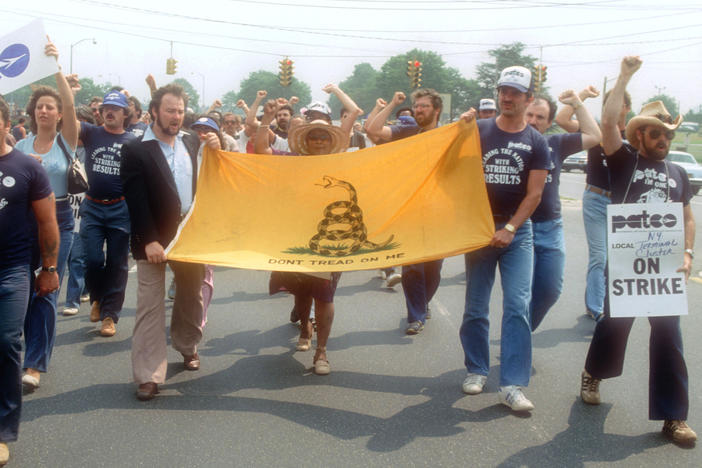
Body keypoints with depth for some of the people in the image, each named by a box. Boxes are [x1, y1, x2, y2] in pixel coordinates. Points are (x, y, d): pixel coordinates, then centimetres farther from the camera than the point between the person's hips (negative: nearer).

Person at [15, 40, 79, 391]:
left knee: (46, 293, -4)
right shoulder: (21, 145, 8)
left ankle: (35, 365, 4)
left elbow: (70, 105, -16)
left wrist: (57, 67, -24)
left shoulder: (66, 141, 0)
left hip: (58, 221, -3)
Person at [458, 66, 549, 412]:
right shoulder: (479, 130, 4)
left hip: (516, 231, -1)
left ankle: (512, 384, -6)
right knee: (476, 306, 7)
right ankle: (477, 370, 23)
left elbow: (534, 193, -1)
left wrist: (509, 229, -10)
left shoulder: (535, 142, 3)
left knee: (518, 305, -8)